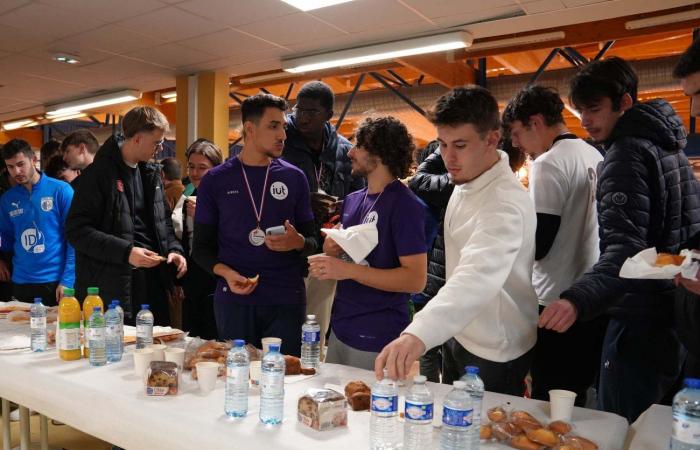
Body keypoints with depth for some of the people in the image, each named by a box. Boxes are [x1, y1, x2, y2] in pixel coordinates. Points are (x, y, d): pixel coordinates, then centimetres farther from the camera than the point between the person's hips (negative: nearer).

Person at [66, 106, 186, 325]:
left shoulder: (151, 173, 12)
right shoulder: (98, 173, -9)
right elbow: (76, 230, -13)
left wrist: (174, 249, 1)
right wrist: (125, 252, -21)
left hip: (153, 281, 6)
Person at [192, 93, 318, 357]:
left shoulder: (294, 178, 5)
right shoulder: (215, 181, 3)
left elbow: (312, 241, 9)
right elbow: (201, 248, 6)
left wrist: (298, 242, -14)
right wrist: (225, 272, -13)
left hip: (286, 300, 1)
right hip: (233, 299, 0)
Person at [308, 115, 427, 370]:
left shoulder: (405, 205, -14)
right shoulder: (352, 200, 8)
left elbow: (416, 279, -20)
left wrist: (349, 270, -23)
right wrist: (331, 252, -3)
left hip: (377, 340, -7)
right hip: (340, 329, 7)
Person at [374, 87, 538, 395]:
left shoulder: (506, 204, -30)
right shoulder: (466, 182, 0)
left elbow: (477, 278, -48)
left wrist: (419, 334, -62)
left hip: (493, 353, -9)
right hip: (458, 334, 9)